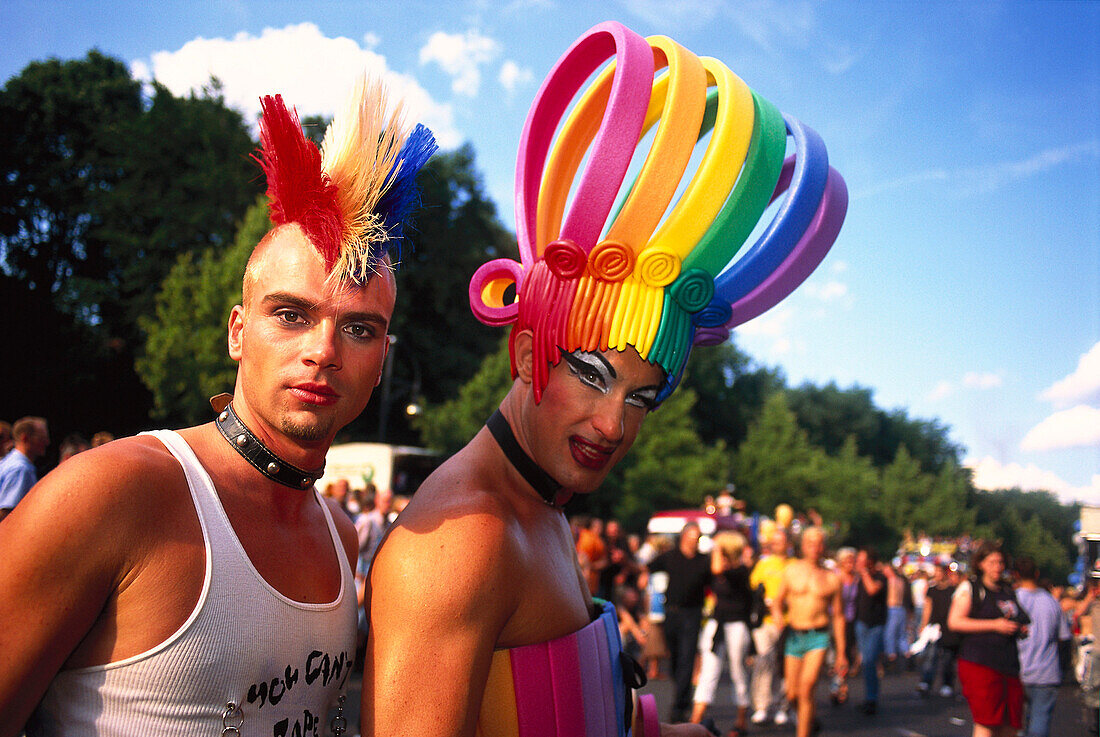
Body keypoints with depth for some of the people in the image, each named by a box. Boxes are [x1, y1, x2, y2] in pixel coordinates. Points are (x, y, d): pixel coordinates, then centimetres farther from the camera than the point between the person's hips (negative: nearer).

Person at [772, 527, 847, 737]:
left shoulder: (832, 578, 3)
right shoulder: (791, 570, 5)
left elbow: (838, 615, 9)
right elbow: (778, 601, 12)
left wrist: (841, 653, 9)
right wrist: (777, 615, -12)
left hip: (819, 637, -2)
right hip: (794, 635, 2)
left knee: (806, 687, -19)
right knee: (792, 695, 5)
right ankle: (811, 720, 35)